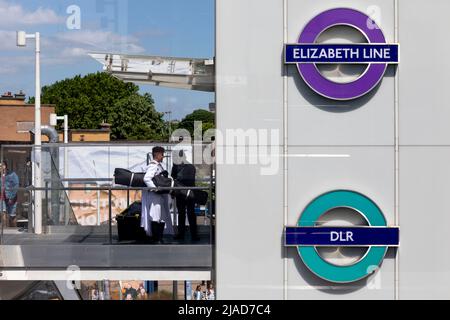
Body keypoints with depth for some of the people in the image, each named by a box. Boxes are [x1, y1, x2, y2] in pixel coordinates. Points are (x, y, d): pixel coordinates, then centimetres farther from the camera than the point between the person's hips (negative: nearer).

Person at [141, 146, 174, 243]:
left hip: (161, 196, 10)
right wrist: (155, 189, -26)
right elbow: (146, 178, -26)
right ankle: (155, 239, -2)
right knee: (155, 217, -6)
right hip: (154, 196, -10)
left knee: (163, 217, 12)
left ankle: (159, 238, 19)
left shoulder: (159, 166, 16)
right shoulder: (153, 166, -14)